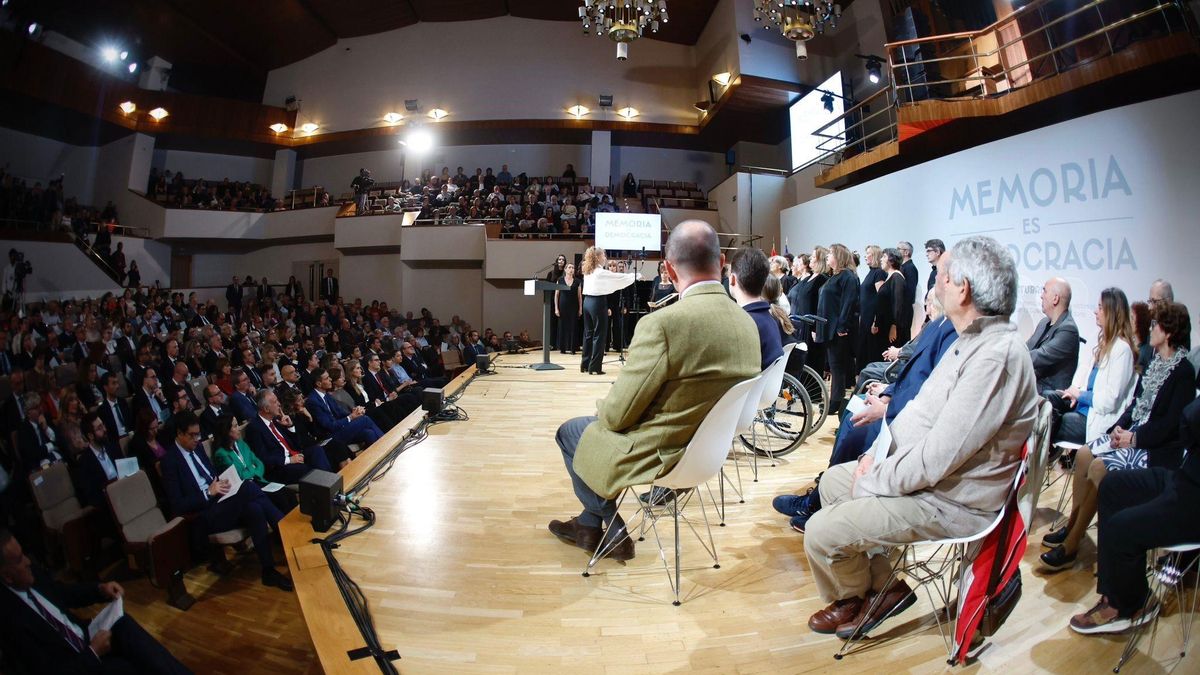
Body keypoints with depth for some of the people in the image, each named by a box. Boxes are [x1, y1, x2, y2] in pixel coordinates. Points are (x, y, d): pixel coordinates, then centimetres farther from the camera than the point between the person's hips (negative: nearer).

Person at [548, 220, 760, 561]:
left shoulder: (663, 323, -28)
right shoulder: (748, 324, -5)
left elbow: (617, 414, -20)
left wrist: (603, 405, 4)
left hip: (657, 457, -7)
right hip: (707, 451, 8)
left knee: (569, 431, 19)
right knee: (601, 421, 28)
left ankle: (612, 529, 28)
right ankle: (589, 526, 38)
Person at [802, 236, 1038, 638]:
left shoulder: (997, 356, -28)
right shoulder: (971, 341, 6)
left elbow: (936, 458, -29)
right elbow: (922, 408, 14)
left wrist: (871, 482, -16)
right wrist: (879, 455, 3)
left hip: (951, 500, -10)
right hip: (918, 468, 10)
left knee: (821, 532, -14)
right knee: (832, 480, 15)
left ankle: (858, 594, 21)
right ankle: (881, 584, 20)